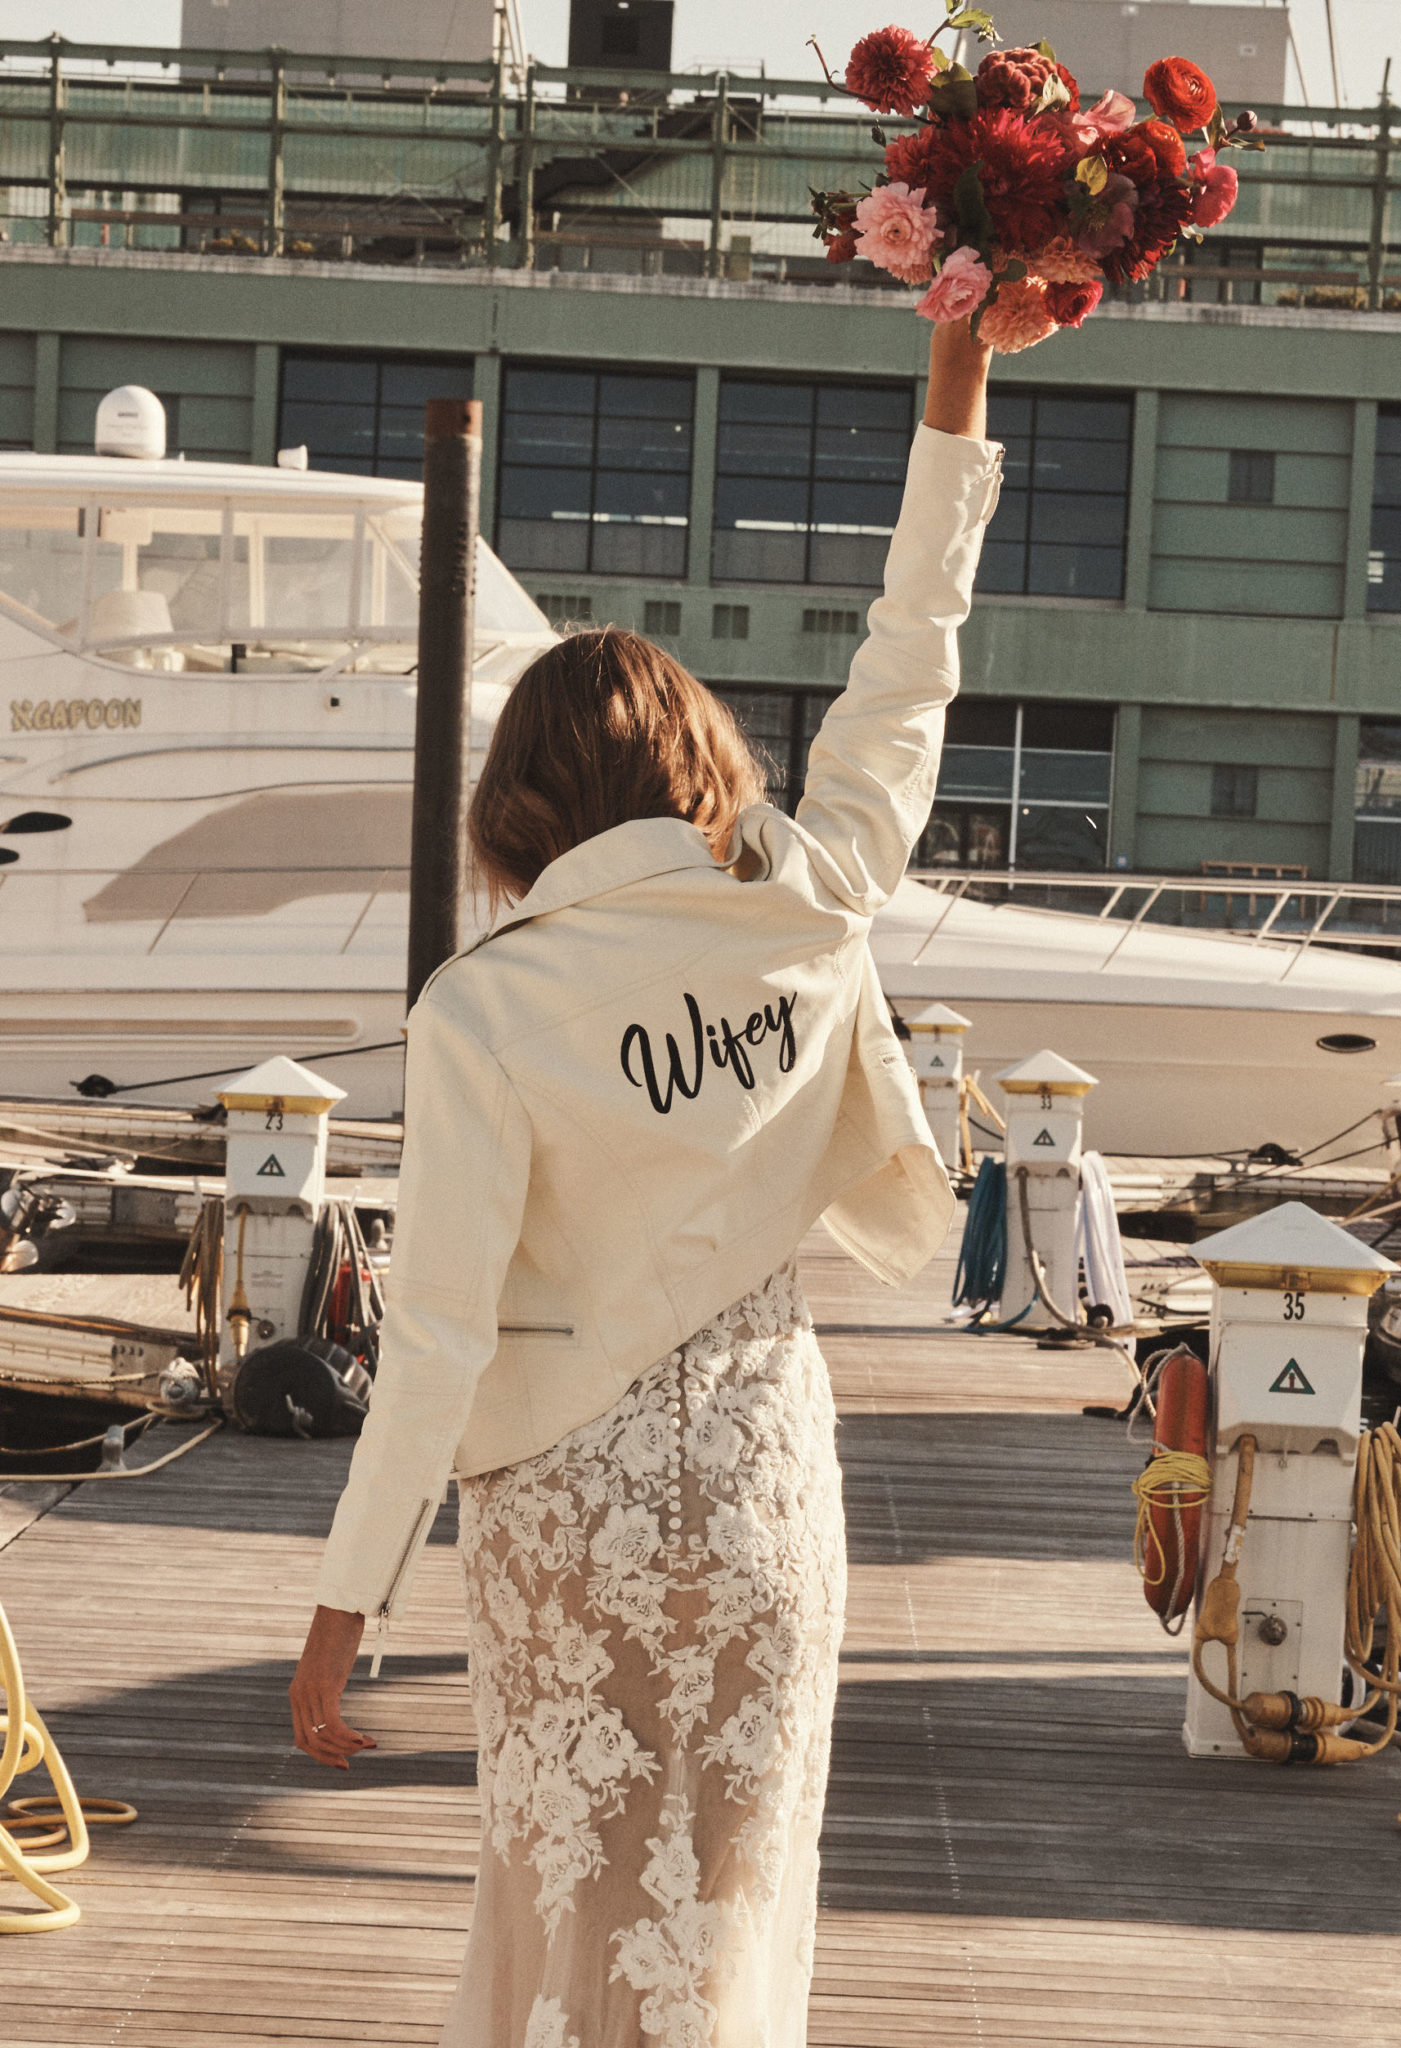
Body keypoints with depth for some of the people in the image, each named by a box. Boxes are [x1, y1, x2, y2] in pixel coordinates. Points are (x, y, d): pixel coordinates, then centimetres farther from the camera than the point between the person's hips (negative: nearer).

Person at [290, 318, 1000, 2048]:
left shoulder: (487, 1012, -15)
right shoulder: (809, 918, -6)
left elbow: (440, 1334, -17)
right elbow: (900, 693, 8)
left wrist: (346, 1599, -10)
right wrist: (956, 390, 14)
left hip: (573, 1500, -3)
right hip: (765, 1484, 3)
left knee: (579, 1896, 9)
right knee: (729, 1891, 15)